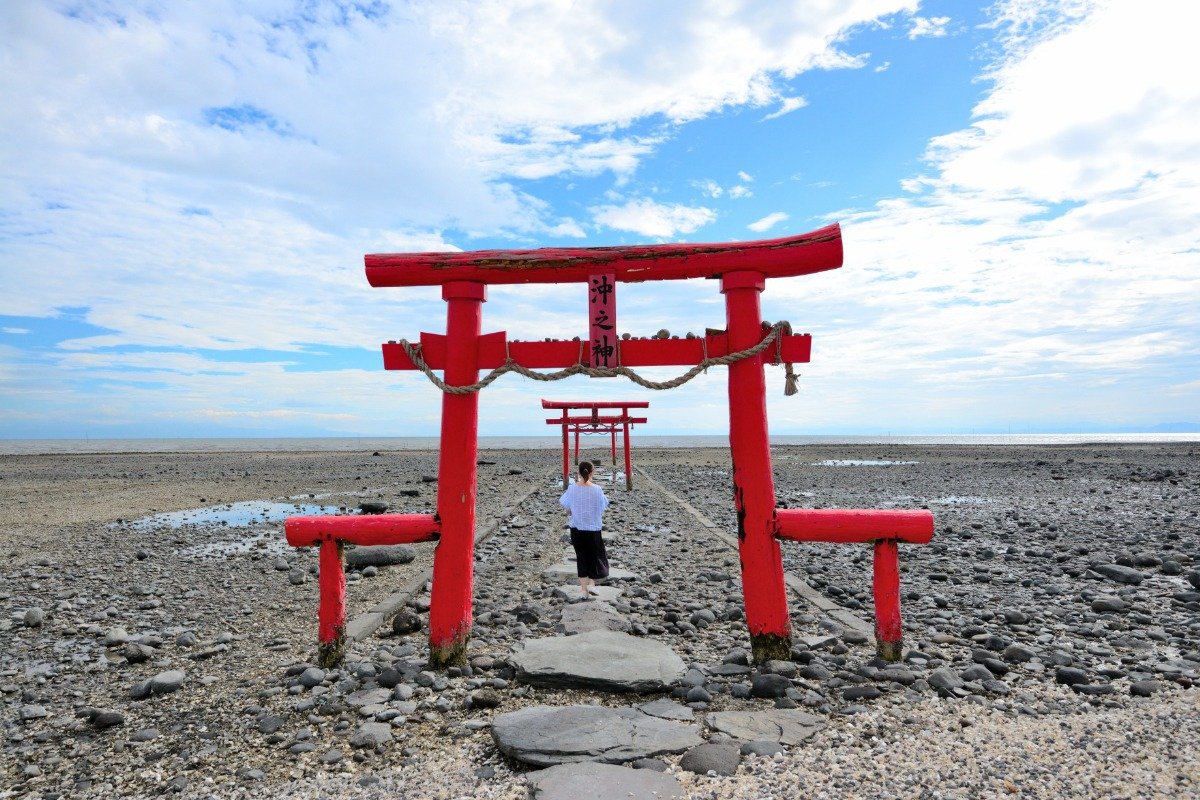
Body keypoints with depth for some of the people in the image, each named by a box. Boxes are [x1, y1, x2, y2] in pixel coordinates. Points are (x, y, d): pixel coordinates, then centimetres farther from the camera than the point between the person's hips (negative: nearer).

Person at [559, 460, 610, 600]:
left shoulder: (572, 489, -11)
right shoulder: (597, 489, -15)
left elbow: (563, 502, 3)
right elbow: (604, 504, -1)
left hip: (577, 528, 2)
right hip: (593, 528, -1)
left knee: (581, 557, 12)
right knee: (595, 556, 18)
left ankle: (583, 588, 16)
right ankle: (592, 583, 7)